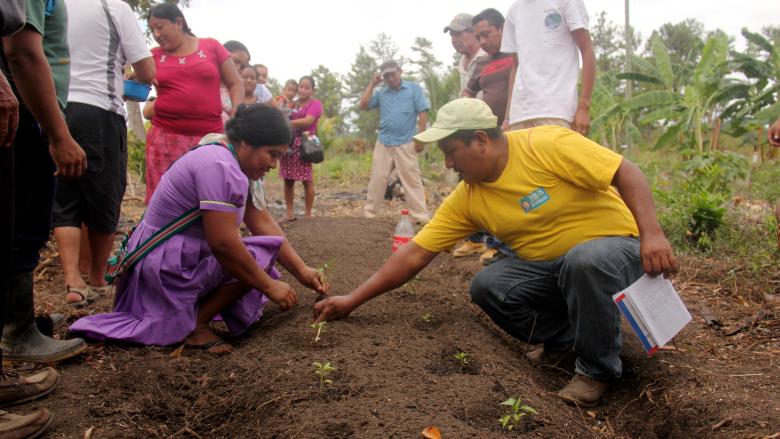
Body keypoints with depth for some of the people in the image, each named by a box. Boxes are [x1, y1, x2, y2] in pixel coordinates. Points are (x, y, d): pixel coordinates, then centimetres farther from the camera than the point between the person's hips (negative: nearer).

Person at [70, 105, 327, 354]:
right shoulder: (220, 167, -23)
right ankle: (194, 325, -10)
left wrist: (302, 271, -1)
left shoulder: (230, 164, 10)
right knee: (260, 256, -16)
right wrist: (269, 285, -20)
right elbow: (222, 244, -29)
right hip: (168, 266, -10)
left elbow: (263, 223, 5)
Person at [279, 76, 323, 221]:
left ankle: (308, 214, 1)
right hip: (288, 143, 5)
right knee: (288, 179, 3)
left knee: (307, 180, -6)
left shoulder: (315, 103, 3)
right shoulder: (293, 103, 21)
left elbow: (308, 121, -13)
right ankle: (289, 213, 9)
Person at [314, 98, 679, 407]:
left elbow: (627, 173, -18)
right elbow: (414, 255, -6)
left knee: (584, 259, -38)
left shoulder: (547, 145, -21)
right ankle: (564, 336, 7)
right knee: (486, 286, -18)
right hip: (549, 267, 5)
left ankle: (597, 368, -13)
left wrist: (652, 233, -30)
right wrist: (352, 300, -9)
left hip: (616, 247, -5)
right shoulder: (465, 200, -6)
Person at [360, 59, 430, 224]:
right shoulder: (381, 92, 12)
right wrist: (372, 84, 2)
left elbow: (423, 113, -3)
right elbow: (363, 105, 4)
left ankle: (421, 216, 0)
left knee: (412, 180, -2)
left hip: (406, 143, -3)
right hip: (383, 143, 4)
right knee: (377, 179, 8)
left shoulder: (413, 88, 2)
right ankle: (369, 213, 17)